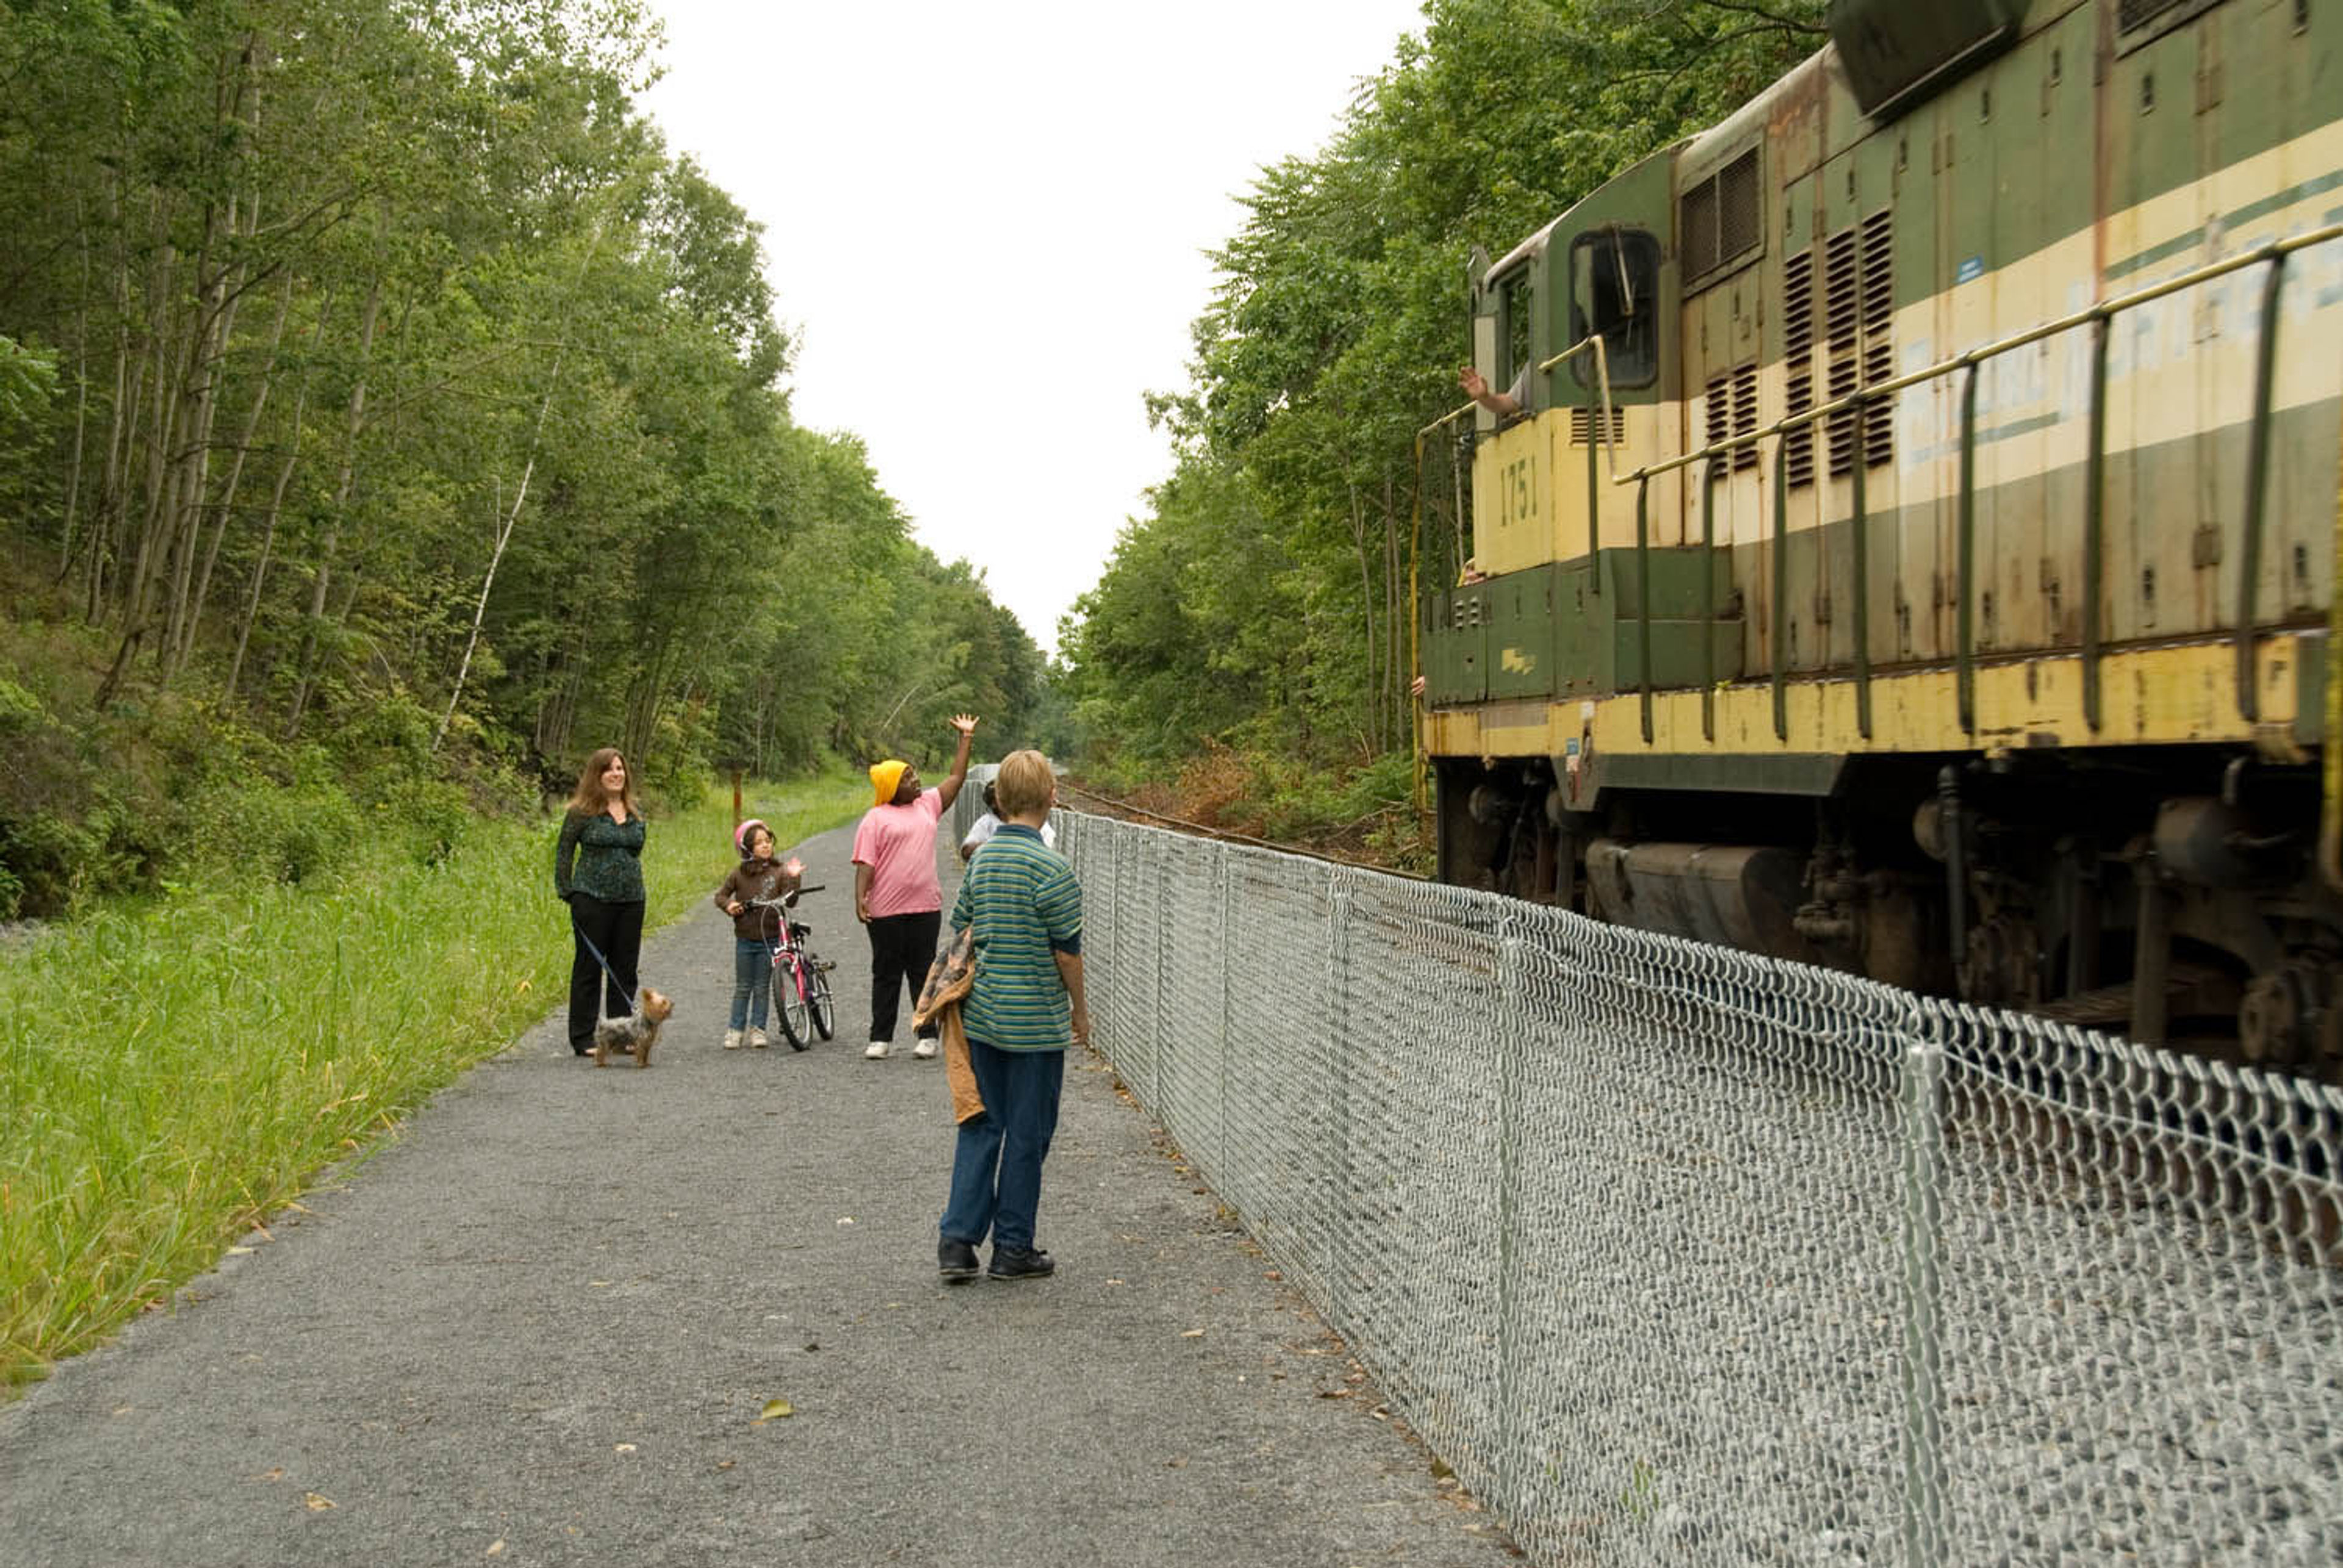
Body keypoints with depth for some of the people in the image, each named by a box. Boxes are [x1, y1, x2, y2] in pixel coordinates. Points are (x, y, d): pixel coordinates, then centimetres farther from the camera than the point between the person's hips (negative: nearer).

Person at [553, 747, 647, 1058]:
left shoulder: (636, 812, 11)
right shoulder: (582, 811, -5)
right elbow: (563, 851, -2)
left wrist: (634, 886, 16)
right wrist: (566, 892, -6)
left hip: (631, 900, 5)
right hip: (592, 899, -5)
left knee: (625, 969, 9)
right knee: (589, 967, 1)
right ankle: (583, 1039, 6)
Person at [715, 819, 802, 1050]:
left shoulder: (778, 873, -1)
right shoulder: (738, 874, 1)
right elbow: (721, 895, 8)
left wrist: (793, 878, -21)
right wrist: (728, 905, -12)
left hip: (770, 939, -1)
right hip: (745, 939, 1)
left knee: (762, 987, 5)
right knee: (742, 988, 7)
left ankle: (757, 1029, 13)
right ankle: (735, 1029, 12)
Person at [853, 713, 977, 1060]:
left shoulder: (928, 805, 12)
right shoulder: (876, 819, -3)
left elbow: (956, 779, 17)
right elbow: (866, 863, -8)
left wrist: (966, 738, 17)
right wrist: (860, 898, -18)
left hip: (926, 907, 4)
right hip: (886, 911, -4)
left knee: (923, 972, 8)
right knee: (887, 974, 5)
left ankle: (927, 1035, 14)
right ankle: (881, 1037, 11)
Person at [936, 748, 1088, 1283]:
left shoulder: (981, 858, 4)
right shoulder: (1052, 869, -16)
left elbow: (960, 929, 10)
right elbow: (1067, 951, -12)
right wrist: (1080, 1008, 2)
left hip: (981, 1015, 6)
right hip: (1036, 1022, -6)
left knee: (981, 1125, 13)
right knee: (1027, 1134, 5)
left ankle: (957, 1240, 9)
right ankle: (1013, 1249, 13)